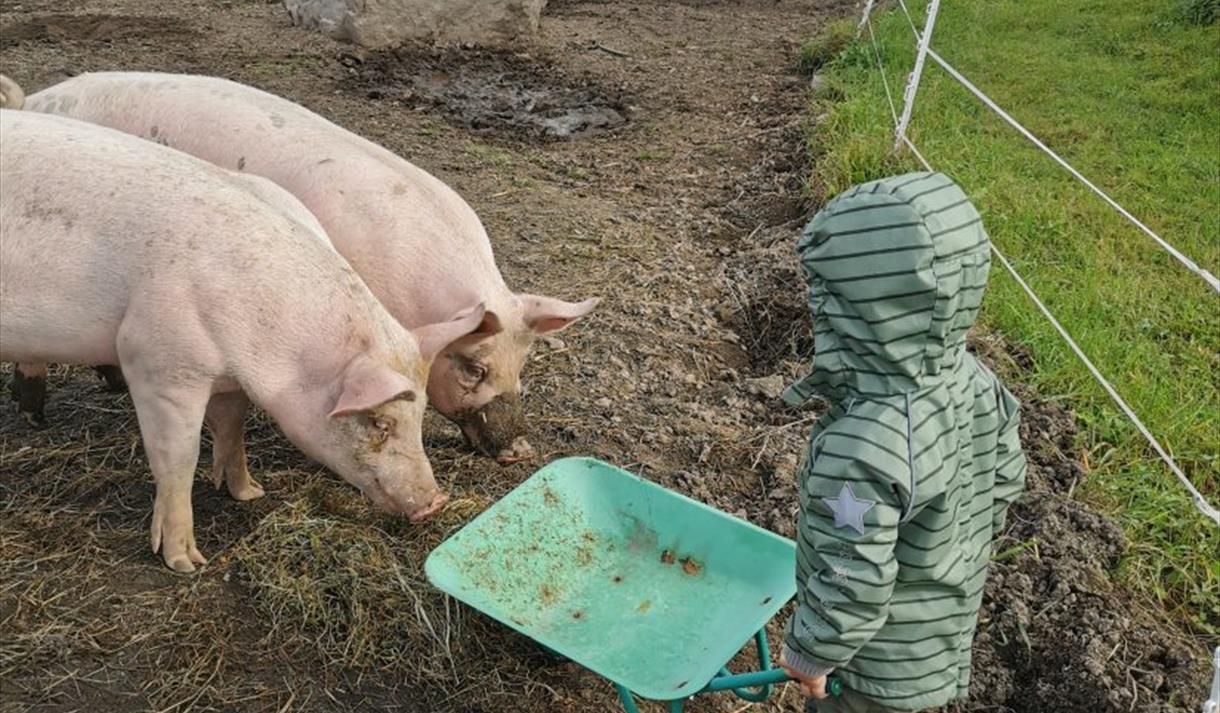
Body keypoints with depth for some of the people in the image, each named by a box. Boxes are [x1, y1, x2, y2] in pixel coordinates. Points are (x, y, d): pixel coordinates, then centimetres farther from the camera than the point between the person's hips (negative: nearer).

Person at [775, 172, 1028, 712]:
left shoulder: (861, 448, -40)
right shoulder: (975, 383, -15)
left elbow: (853, 586, -31)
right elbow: (1006, 480, 2)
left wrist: (808, 652, -13)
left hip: (883, 653, -7)